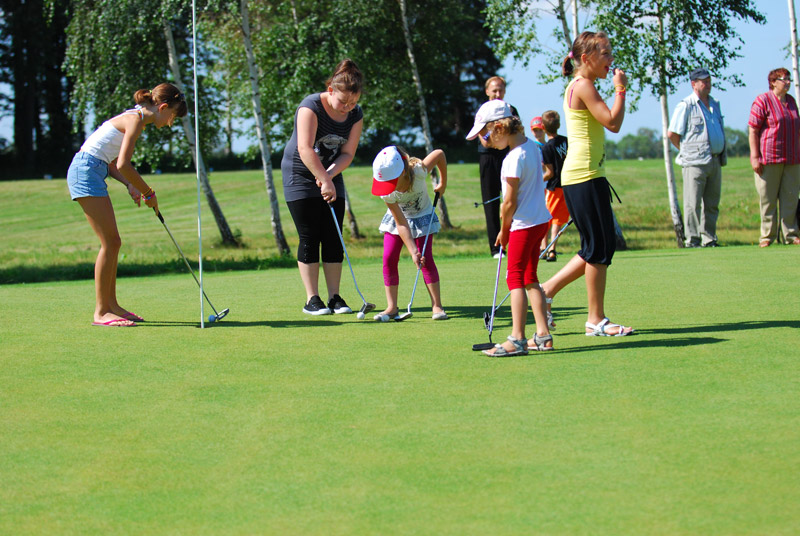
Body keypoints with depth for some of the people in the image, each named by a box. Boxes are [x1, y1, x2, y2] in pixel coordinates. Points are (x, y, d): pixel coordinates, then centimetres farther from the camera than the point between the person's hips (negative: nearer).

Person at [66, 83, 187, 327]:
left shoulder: (136, 119, 18)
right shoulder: (136, 119, -12)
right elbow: (123, 164, -20)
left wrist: (130, 185, 3)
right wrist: (149, 192, -8)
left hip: (91, 172, 10)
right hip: (86, 171, -10)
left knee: (113, 242, 10)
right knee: (109, 242, -10)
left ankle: (111, 305, 16)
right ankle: (100, 312, -8)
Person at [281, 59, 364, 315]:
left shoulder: (355, 115, -4)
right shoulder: (311, 107, -22)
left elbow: (348, 154, -5)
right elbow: (305, 149, -30)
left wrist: (330, 174, -22)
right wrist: (324, 181, -33)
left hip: (331, 177, 5)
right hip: (300, 176, -5)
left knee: (333, 238, 0)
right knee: (309, 237, -7)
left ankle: (334, 297, 2)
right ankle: (312, 299, -5)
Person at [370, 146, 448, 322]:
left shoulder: (419, 171, -35)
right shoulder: (387, 194, -30)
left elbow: (439, 154, -17)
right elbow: (401, 224, -27)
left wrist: (443, 184, -6)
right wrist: (413, 251, -30)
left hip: (422, 217, -1)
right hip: (397, 219, 1)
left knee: (426, 259, -12)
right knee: (389, 259, -10)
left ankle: (437, 305, -5)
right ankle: (392, 307, -2)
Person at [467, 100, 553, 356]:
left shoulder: (514, 159, -21)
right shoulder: (532, 146, 7)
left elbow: (510, 202, -17)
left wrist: (504, 231, -2)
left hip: (524, 224, -9)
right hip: (540, 219, 9)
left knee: (515, 278, -6)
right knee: (529, 278, 15)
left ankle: (516, 339, -9)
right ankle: (543, 335, 16)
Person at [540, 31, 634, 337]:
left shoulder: (580, 87, 19)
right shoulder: (583, 86, -12)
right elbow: (613, 122, -17)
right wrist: (620, 90, -9)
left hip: (582, 177, 11)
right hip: (585, 177, -11)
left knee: (599, 248, 13)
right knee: (600, 248, -5)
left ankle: (546, 291, 16)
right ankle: (596, 321, 1)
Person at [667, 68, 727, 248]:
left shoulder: (714, 104, 17)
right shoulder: (686, 105, -4)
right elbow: (672, 133, -5)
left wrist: (721, 155, 16)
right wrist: (686, 151, 1)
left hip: (715, 161, 7)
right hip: (695, 162, -7)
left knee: (712, 204, 9)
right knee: (693, 204, -6)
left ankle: (709, 238, 15)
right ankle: (692, 239, -4)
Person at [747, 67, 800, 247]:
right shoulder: (762, 101, -5)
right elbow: (753, 131, -8)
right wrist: (754, 157, -14)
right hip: (769, 159, -6)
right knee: (768, 198, -1)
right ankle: (767, 235, 6)